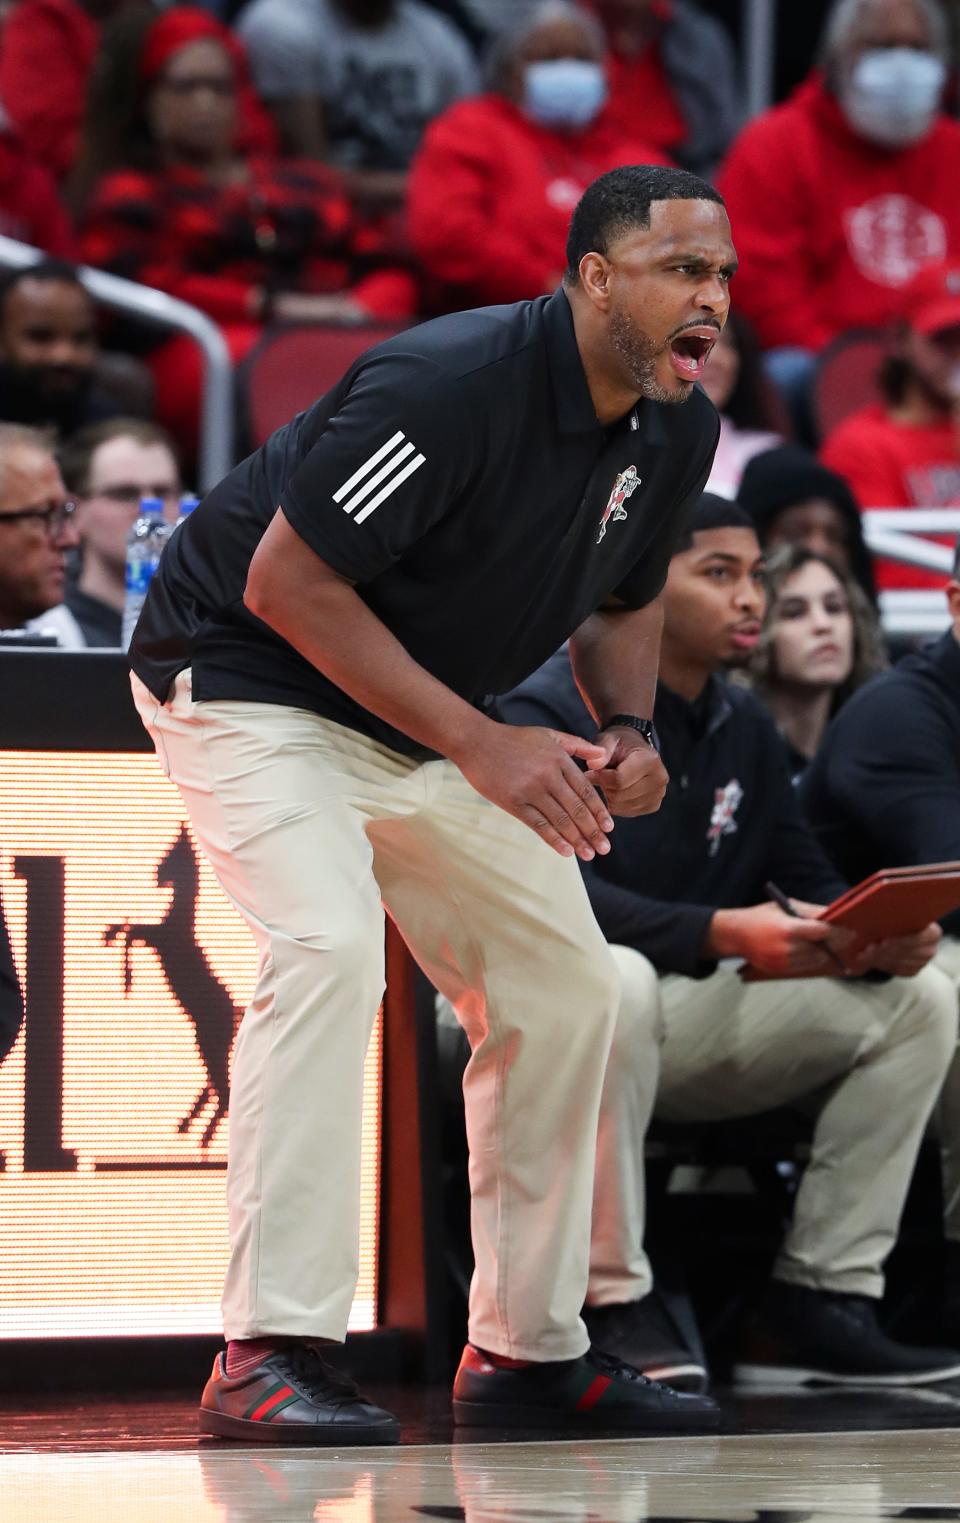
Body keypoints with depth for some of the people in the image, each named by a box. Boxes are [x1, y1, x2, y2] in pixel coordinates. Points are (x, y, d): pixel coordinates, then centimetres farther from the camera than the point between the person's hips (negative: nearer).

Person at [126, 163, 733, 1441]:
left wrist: (628, 733, -8)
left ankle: (526, 1349, 16)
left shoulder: (676, 433, -4)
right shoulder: (450, 385, -30)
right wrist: (480, 745, -30)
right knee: (330, 947, -28)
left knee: (566, 988, 5)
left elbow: (623, 600, 14)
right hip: (250, 678, -8)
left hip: (432, 714, 9)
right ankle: (267, 1356, -29)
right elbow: (287, 582, -28)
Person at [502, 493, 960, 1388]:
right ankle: (609, 1307, -34)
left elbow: (810, 883, 10)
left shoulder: (744, 729, 14)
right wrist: (724, 934, -37)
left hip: (691, 1024, 8)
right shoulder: (549, 710, -11)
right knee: (616, 977, -41)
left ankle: (816, 1303, -8)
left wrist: (881, 935, -15)